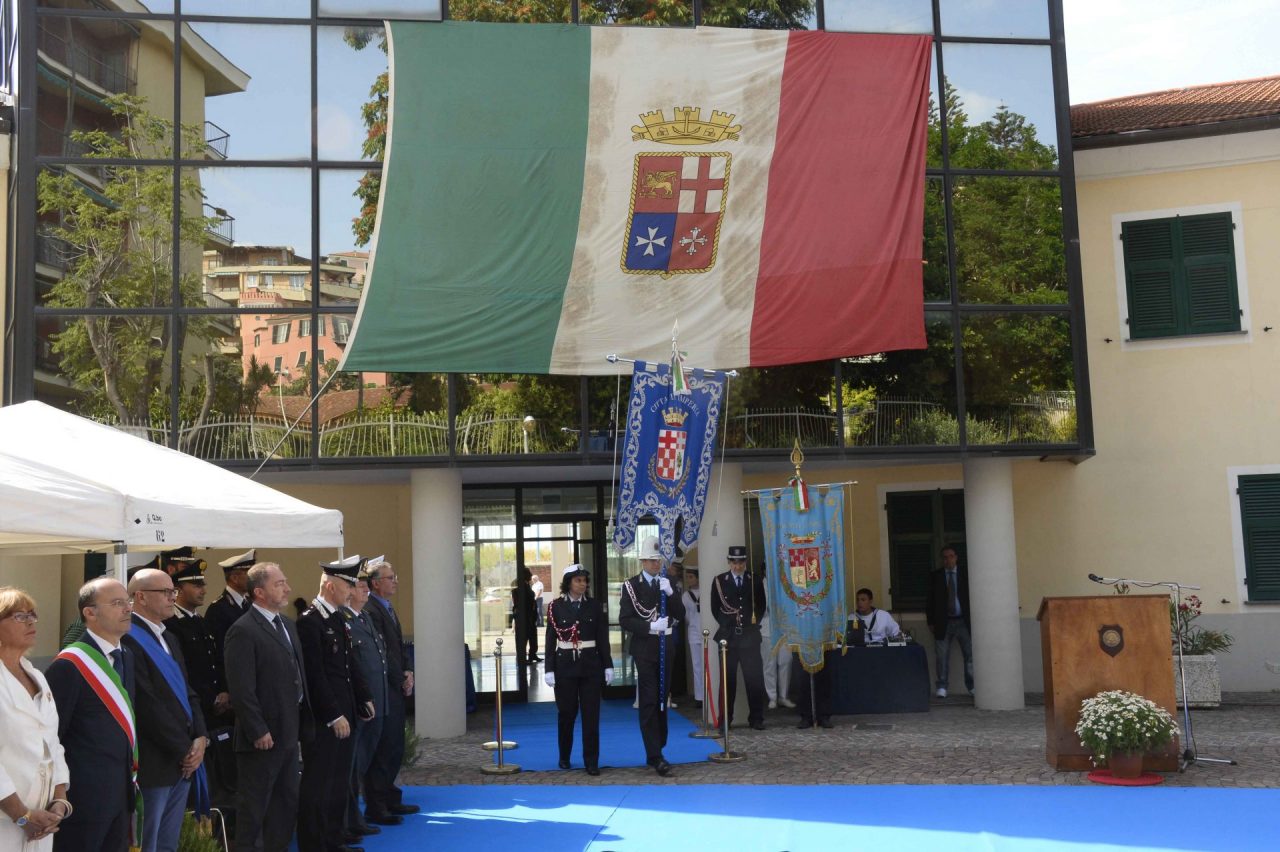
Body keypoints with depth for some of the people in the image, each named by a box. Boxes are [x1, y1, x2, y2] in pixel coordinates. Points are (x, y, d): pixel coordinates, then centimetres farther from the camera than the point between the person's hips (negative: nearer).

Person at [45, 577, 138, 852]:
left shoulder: (127, 657, 10)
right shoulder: (69, 665, -15)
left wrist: (132, 772, 12)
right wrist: (60, 790, -11)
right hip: (84, 795, -7)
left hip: (122, 791, 7)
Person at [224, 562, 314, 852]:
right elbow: (241, 690, -19)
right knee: (254, 807, 5)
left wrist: (304, 725, 11)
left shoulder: (287, 625, 12)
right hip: (263, 737, -8)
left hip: (291, 733, 9)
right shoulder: (243, 631, -16)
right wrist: (258, 732, -19)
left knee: (287, 804, 17)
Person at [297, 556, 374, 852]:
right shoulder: (309, 621, -15)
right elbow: (314, 676, -18)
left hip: (345, 715, 9)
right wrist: (334, 716, -17)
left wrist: (364, 698, 13)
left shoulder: (338, 619, 13)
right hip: (323, 720, -9)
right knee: (318, 787, -1)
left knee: (340, 784, 15)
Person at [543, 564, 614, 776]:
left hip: (590, 664, 1)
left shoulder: (595, 606, 3)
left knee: (591, 713, -1)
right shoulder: (556, 607, -1)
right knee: (566, 712, 8)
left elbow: (603, 638, 5)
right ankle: (564, 757, 26)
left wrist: (608, 666, 1)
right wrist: (549, 669, -5)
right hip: (565, 664, -1)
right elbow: (550, 640, 0)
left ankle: (592, 762, 5)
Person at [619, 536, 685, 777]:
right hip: (644, 648, -5)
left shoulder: (667, 584, 8)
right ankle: (656, 757, -10)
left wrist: (670, 593, -13)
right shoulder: (632, 585, -5)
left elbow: (680, 615, 2)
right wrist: (650, 627, -22)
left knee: (661, 700, 12)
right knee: (649, 701, -8)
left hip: (666, 647, 5)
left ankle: (655, 750, 23)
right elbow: (624, 620, -10)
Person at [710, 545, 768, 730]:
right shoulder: (719, 581, 4)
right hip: (728, 635, 0)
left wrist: (754, 622, 2)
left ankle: (756, 718, 6)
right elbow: (715, 608, 8)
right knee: (728, 679, 2)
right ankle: (725, 719, 9)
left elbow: (761, 605, 12)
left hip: (750, 636, 1)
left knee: (754, 678, -1)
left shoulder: (756, 581, 6)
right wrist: (726, 624, 2)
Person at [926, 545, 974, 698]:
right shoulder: (935, 576, 5)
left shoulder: (966, 574, 5)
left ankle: (972, 686, 10)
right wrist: (931, 621, -1)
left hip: (964, 621, 0)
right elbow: (930, 599, 5)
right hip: (943, 622, 0)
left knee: (970, 654, 0)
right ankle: (942, 687, 6)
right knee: (942, 656, -1)